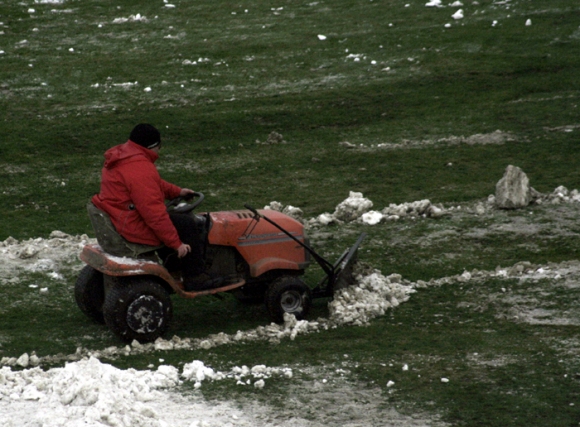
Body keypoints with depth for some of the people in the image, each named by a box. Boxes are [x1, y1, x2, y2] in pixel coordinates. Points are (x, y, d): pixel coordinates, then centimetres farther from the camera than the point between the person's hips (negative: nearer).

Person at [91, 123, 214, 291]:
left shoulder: (121, 155, 8)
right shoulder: (140, 169, -25)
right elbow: (154, 212, -27)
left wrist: (176, 191, 22)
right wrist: (176, 244, -21)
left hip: (115, 219, 11)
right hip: (132, 229, -11)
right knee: (186, 224, -4)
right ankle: (195, 278, 4)